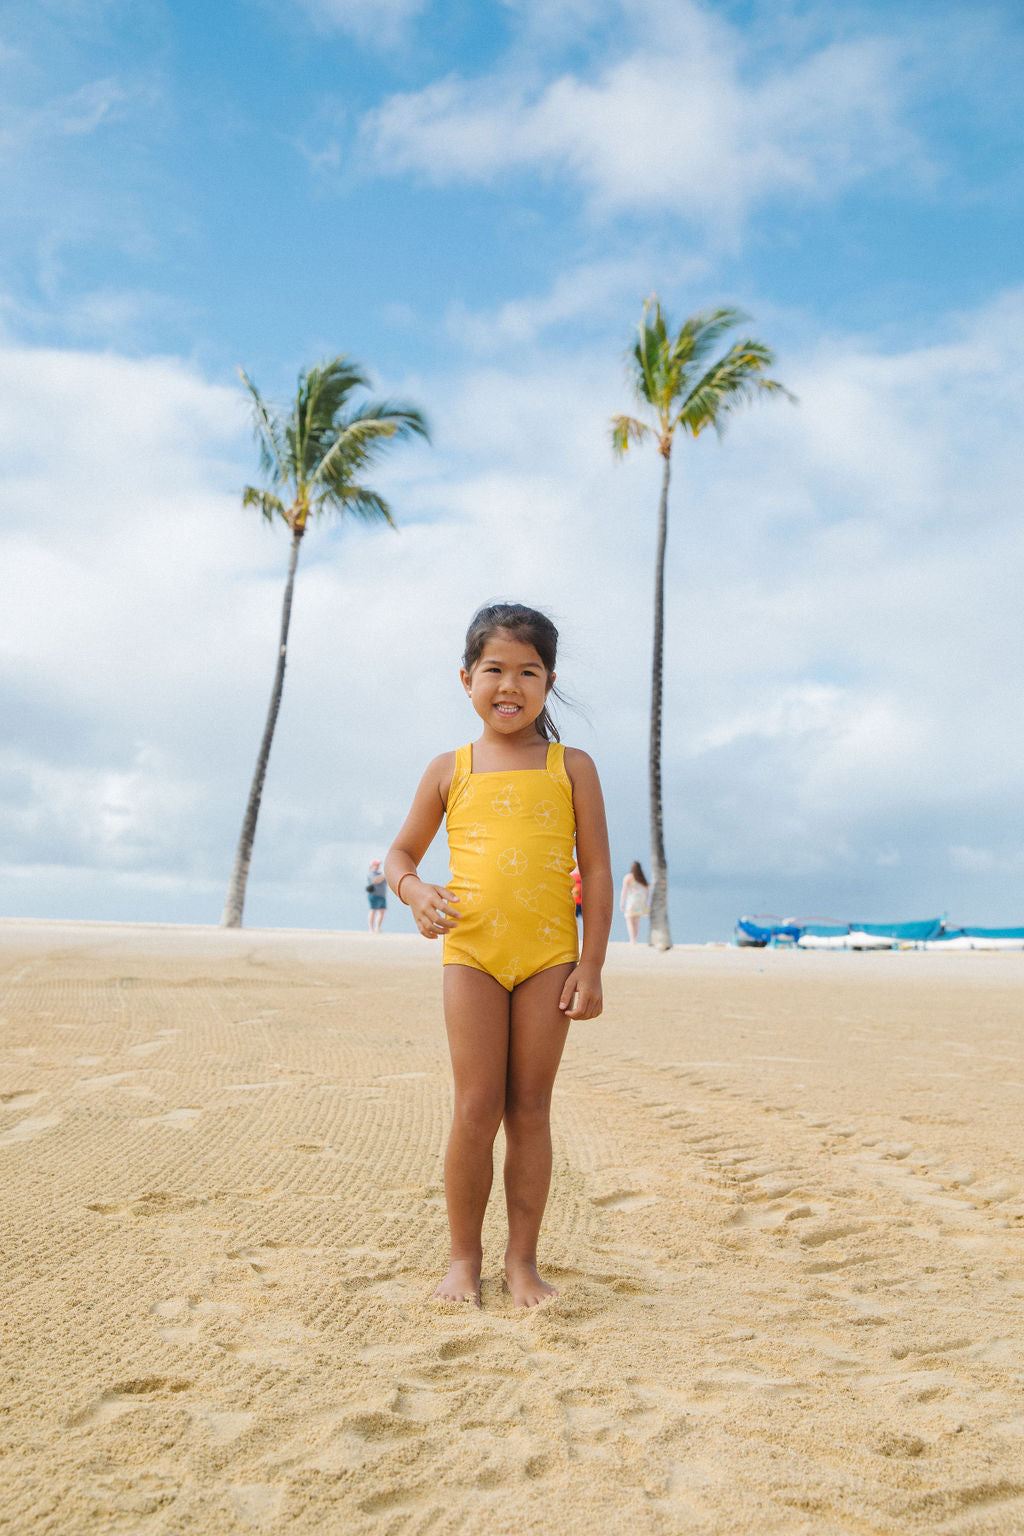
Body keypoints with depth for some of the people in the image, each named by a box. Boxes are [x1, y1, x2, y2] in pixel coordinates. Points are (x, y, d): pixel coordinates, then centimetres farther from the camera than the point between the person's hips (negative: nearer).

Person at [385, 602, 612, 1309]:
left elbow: (597, 870, 3)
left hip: (549, 955, 0)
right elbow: (401, 852, 15)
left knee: (530, 1109, 6)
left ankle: (523, 1259, 18)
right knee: (477, 1109, 0)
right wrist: (414, 890, -9)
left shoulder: (572, 768, 4)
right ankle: (465, 1258, 16)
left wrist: (591, 967, -2)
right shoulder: (450, 771, 7)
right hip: (472, 951, 0)